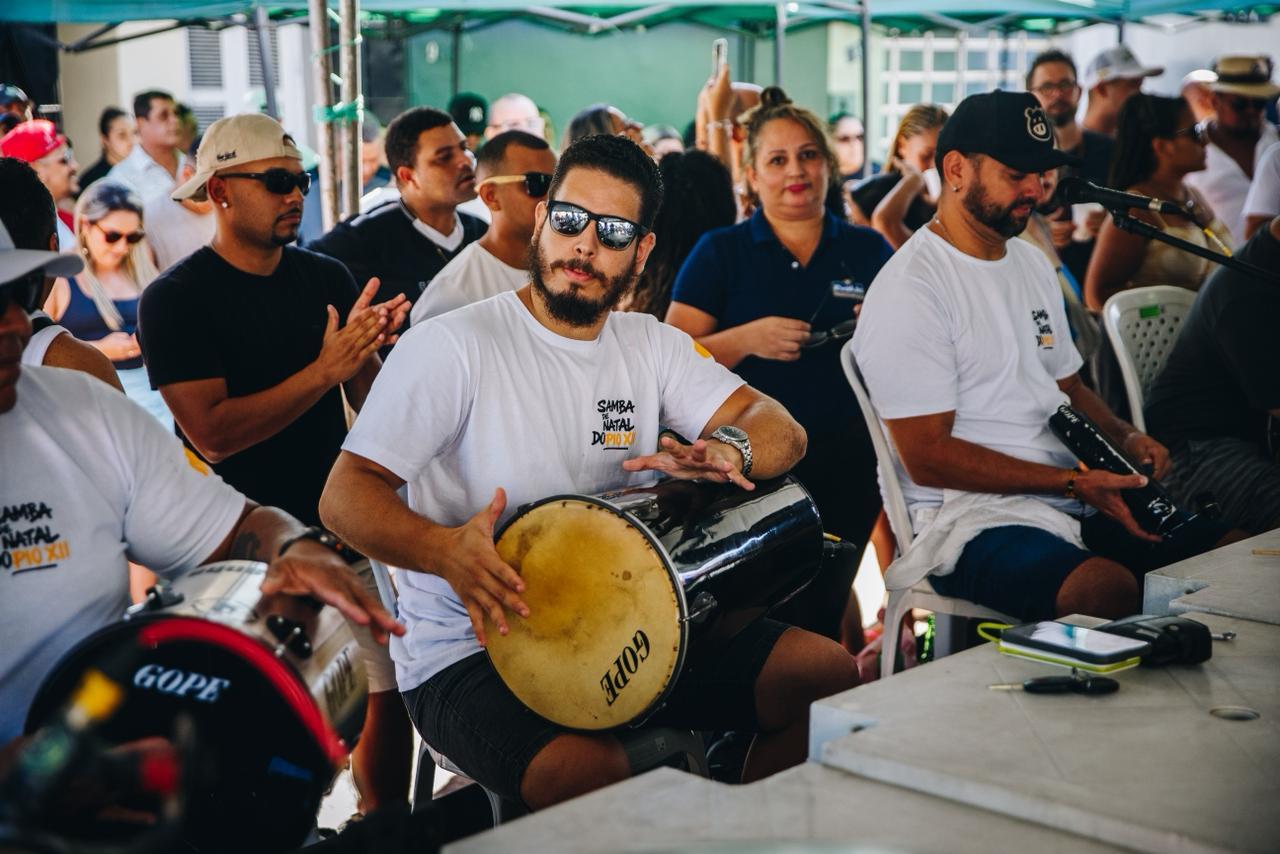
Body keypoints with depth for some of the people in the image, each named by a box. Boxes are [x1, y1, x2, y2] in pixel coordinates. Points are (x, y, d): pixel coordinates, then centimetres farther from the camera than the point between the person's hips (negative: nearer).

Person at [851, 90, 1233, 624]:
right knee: (1109, 588, -36)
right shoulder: (909, 290, -10)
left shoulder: (1032, 264, 19)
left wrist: (1124, 438, 5)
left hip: (1077, 497, 8)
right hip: (972, 514, -8)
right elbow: (927, 455, -15)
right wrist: (1074, 482, -17)